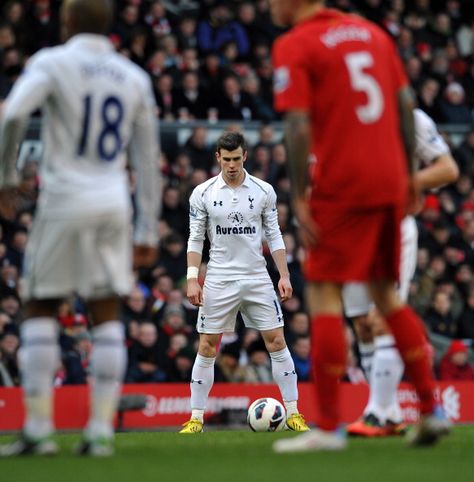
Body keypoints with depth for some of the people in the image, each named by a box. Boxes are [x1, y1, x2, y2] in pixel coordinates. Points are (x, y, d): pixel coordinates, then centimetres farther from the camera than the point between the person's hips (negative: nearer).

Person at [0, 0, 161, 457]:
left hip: (65, 200, -3)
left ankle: (38, 427, 3)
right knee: (107, 314, 6)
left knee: (40, 309, 7)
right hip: (114, 204, 4)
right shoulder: (134, 78, 12)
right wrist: (147, 232, 18)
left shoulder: (53, 63, -2)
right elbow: (147, 159, 14)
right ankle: (101, 431, 2)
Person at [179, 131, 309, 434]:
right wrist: (192, 279, -6)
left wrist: (284, 276, -1)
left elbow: (274, 236, 5)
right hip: (219, 281, -1)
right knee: (207, 348, -1)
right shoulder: (203, 194, -1)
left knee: (277, 342, -3)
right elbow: (195, 240, 2)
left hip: (257, 278, 1)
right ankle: (196, 419, 6)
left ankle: (293, 413, 4)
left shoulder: (264, 191, 1)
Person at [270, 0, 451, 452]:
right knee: (386, 293, 17)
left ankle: (328, 427, -6)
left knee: (322, 295, -3)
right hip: (389, 182, 7)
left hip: (340, 186, -7)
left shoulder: (293, 46, -6)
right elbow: (404, 104, 16)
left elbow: (298, 126, -14)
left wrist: (299, 196, -14)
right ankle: (431, 410, 15)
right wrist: (408, 173, 21)